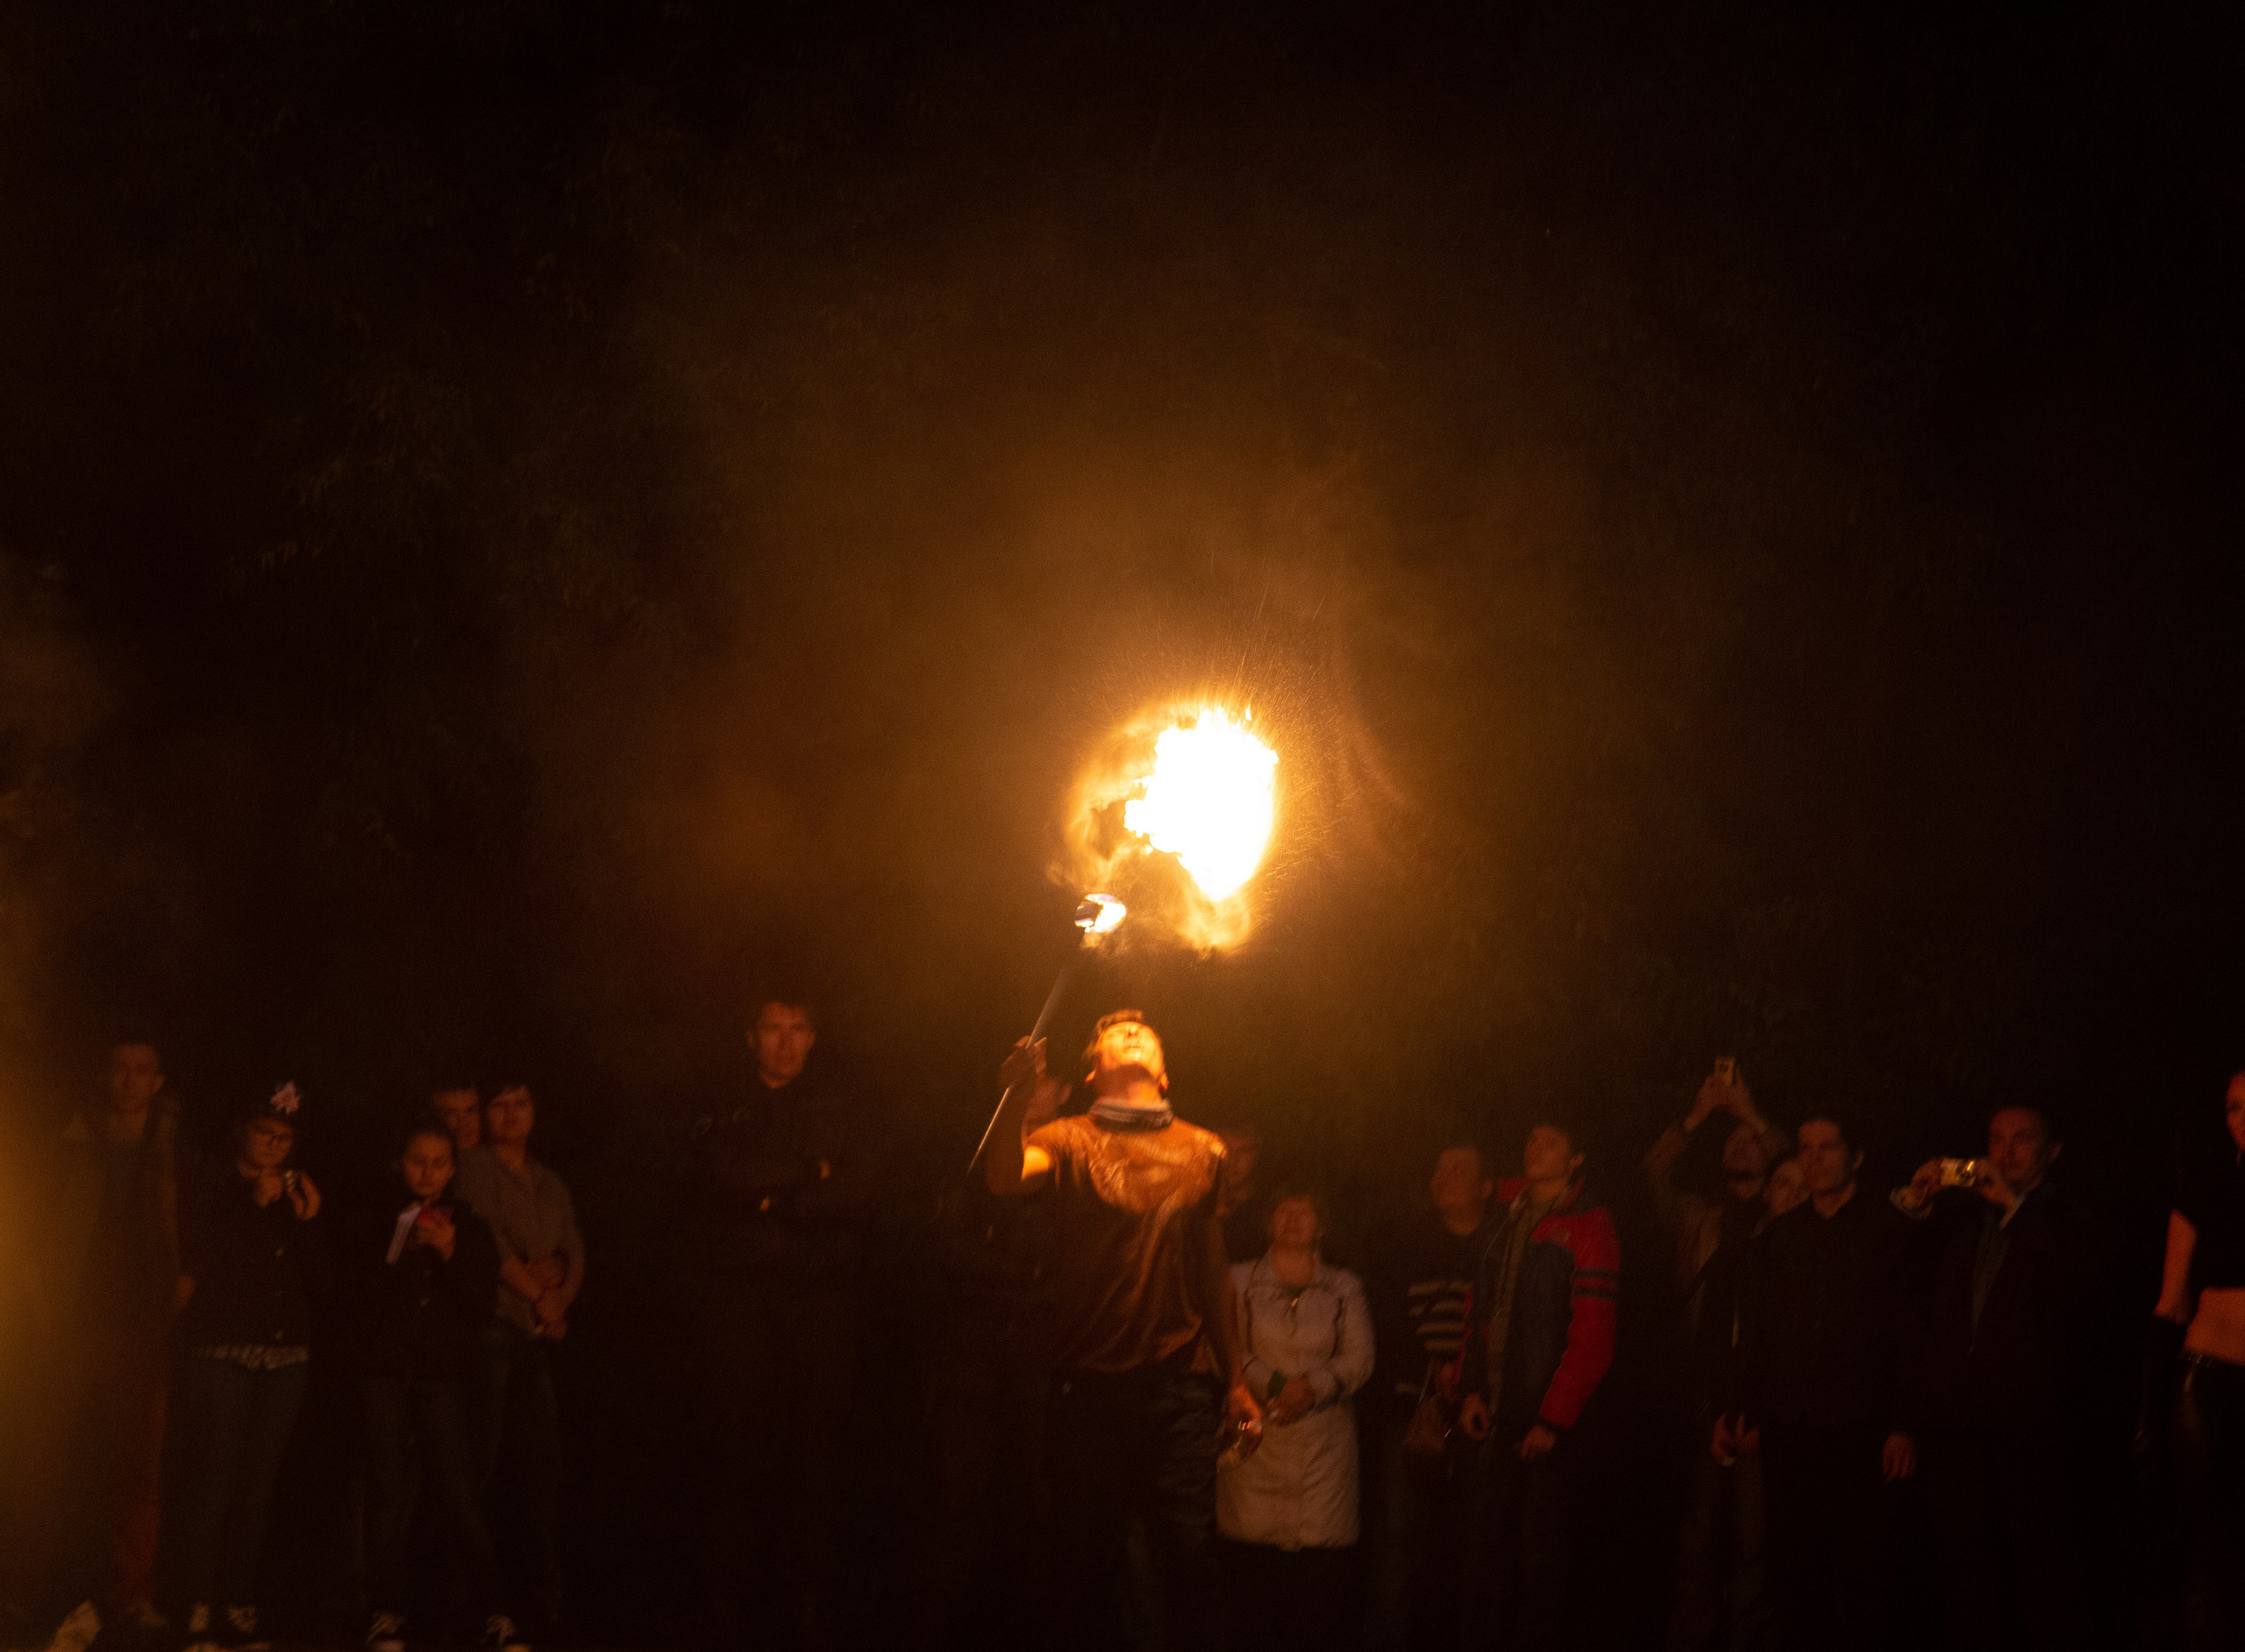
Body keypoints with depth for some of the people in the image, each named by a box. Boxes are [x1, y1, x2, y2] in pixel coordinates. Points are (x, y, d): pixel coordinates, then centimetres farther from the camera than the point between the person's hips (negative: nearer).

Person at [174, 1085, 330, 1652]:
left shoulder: (295, 1198, 15)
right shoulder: (214, 1191, 4)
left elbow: (319, 1284, 11)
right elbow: (197, 1259, -11)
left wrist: (308, 1223, -1)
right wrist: (254, 1204, -10)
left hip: (284, 1358, 4)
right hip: (223, 1354, -4)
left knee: (256, 1487, 2)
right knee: (213, 1480, -13)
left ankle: (238, 1605, 5)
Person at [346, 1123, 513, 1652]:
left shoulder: (468, 1229, 7)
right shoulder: (378, 1226, 9)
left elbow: (483, 1305, -1)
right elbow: (356, 1296, 3)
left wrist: (449, 1253, -14)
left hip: (445, 1375, -1)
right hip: (384, 1374, 1)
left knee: (460, 1494, -9)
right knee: (389, 1493, -3)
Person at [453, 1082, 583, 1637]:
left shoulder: (551, 1186, 22)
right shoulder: (475, 1167, 4)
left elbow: (574, 1256, 14)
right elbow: (487, 1241, -7)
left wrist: (553, 1272, -7)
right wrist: (535, 1294, -5)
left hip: (540, 1331, 6)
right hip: (492, 1321, -6)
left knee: (539, 1465, 0)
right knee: (483, 1460, -11)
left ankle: (542, 1595, 0)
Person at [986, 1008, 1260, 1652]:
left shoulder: (1203, 1151, 13)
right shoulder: (1071, 1141, 5)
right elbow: (1005, 1178, -17)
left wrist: (1235, 1381, 17)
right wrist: (1019, 1107, -39)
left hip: (1180, 1382, 1)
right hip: (1090, 1381, -1)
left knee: (1188, 1551, -6)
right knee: (1092, 1555, 4)